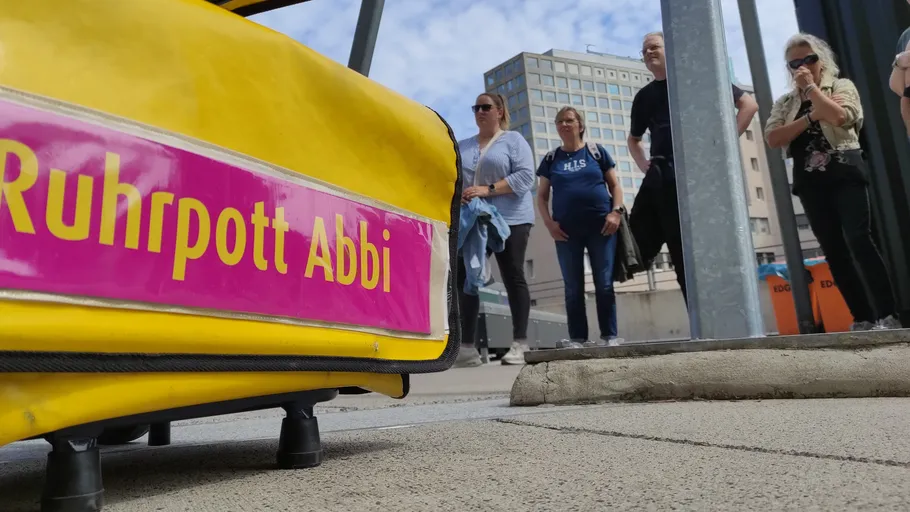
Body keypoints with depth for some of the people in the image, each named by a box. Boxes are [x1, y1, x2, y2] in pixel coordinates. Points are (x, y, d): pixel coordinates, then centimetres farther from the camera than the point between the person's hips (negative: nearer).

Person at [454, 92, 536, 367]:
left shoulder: (513, 140, 4)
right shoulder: (462, 146, 19)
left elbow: (525, 175, -9)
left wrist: (488, 190, -18)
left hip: (509, 220, -5)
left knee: (513, 278, -3)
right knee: (464, 280, 0)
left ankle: (519, 345, 0)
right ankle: (467, 347, 4)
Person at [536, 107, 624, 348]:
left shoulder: (597, 151, 8)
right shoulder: (551, 159, 11)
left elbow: (615, 185, 8)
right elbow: (542, 195, 11)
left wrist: (616, 212, -8)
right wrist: (549, 222, -4)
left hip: (601, 227, -1)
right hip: (567, 231, 1)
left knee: (604, 284, -1)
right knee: (573, 287, 3)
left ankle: (610, 335, 6)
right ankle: (577, 338, 8)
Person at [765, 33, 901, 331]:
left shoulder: (842, 86, 7)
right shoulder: (785, 103, 15)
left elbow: (839, 117, -15)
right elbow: (772, 139, -3)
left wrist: (811, 87, -6)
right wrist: (812, 116, -9)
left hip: (845, 174, -3)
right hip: (810, 183, 3)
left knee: (858, 241, -16)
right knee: (834, 250, 1)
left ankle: (887, 315, -13)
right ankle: (862, 318, 6)